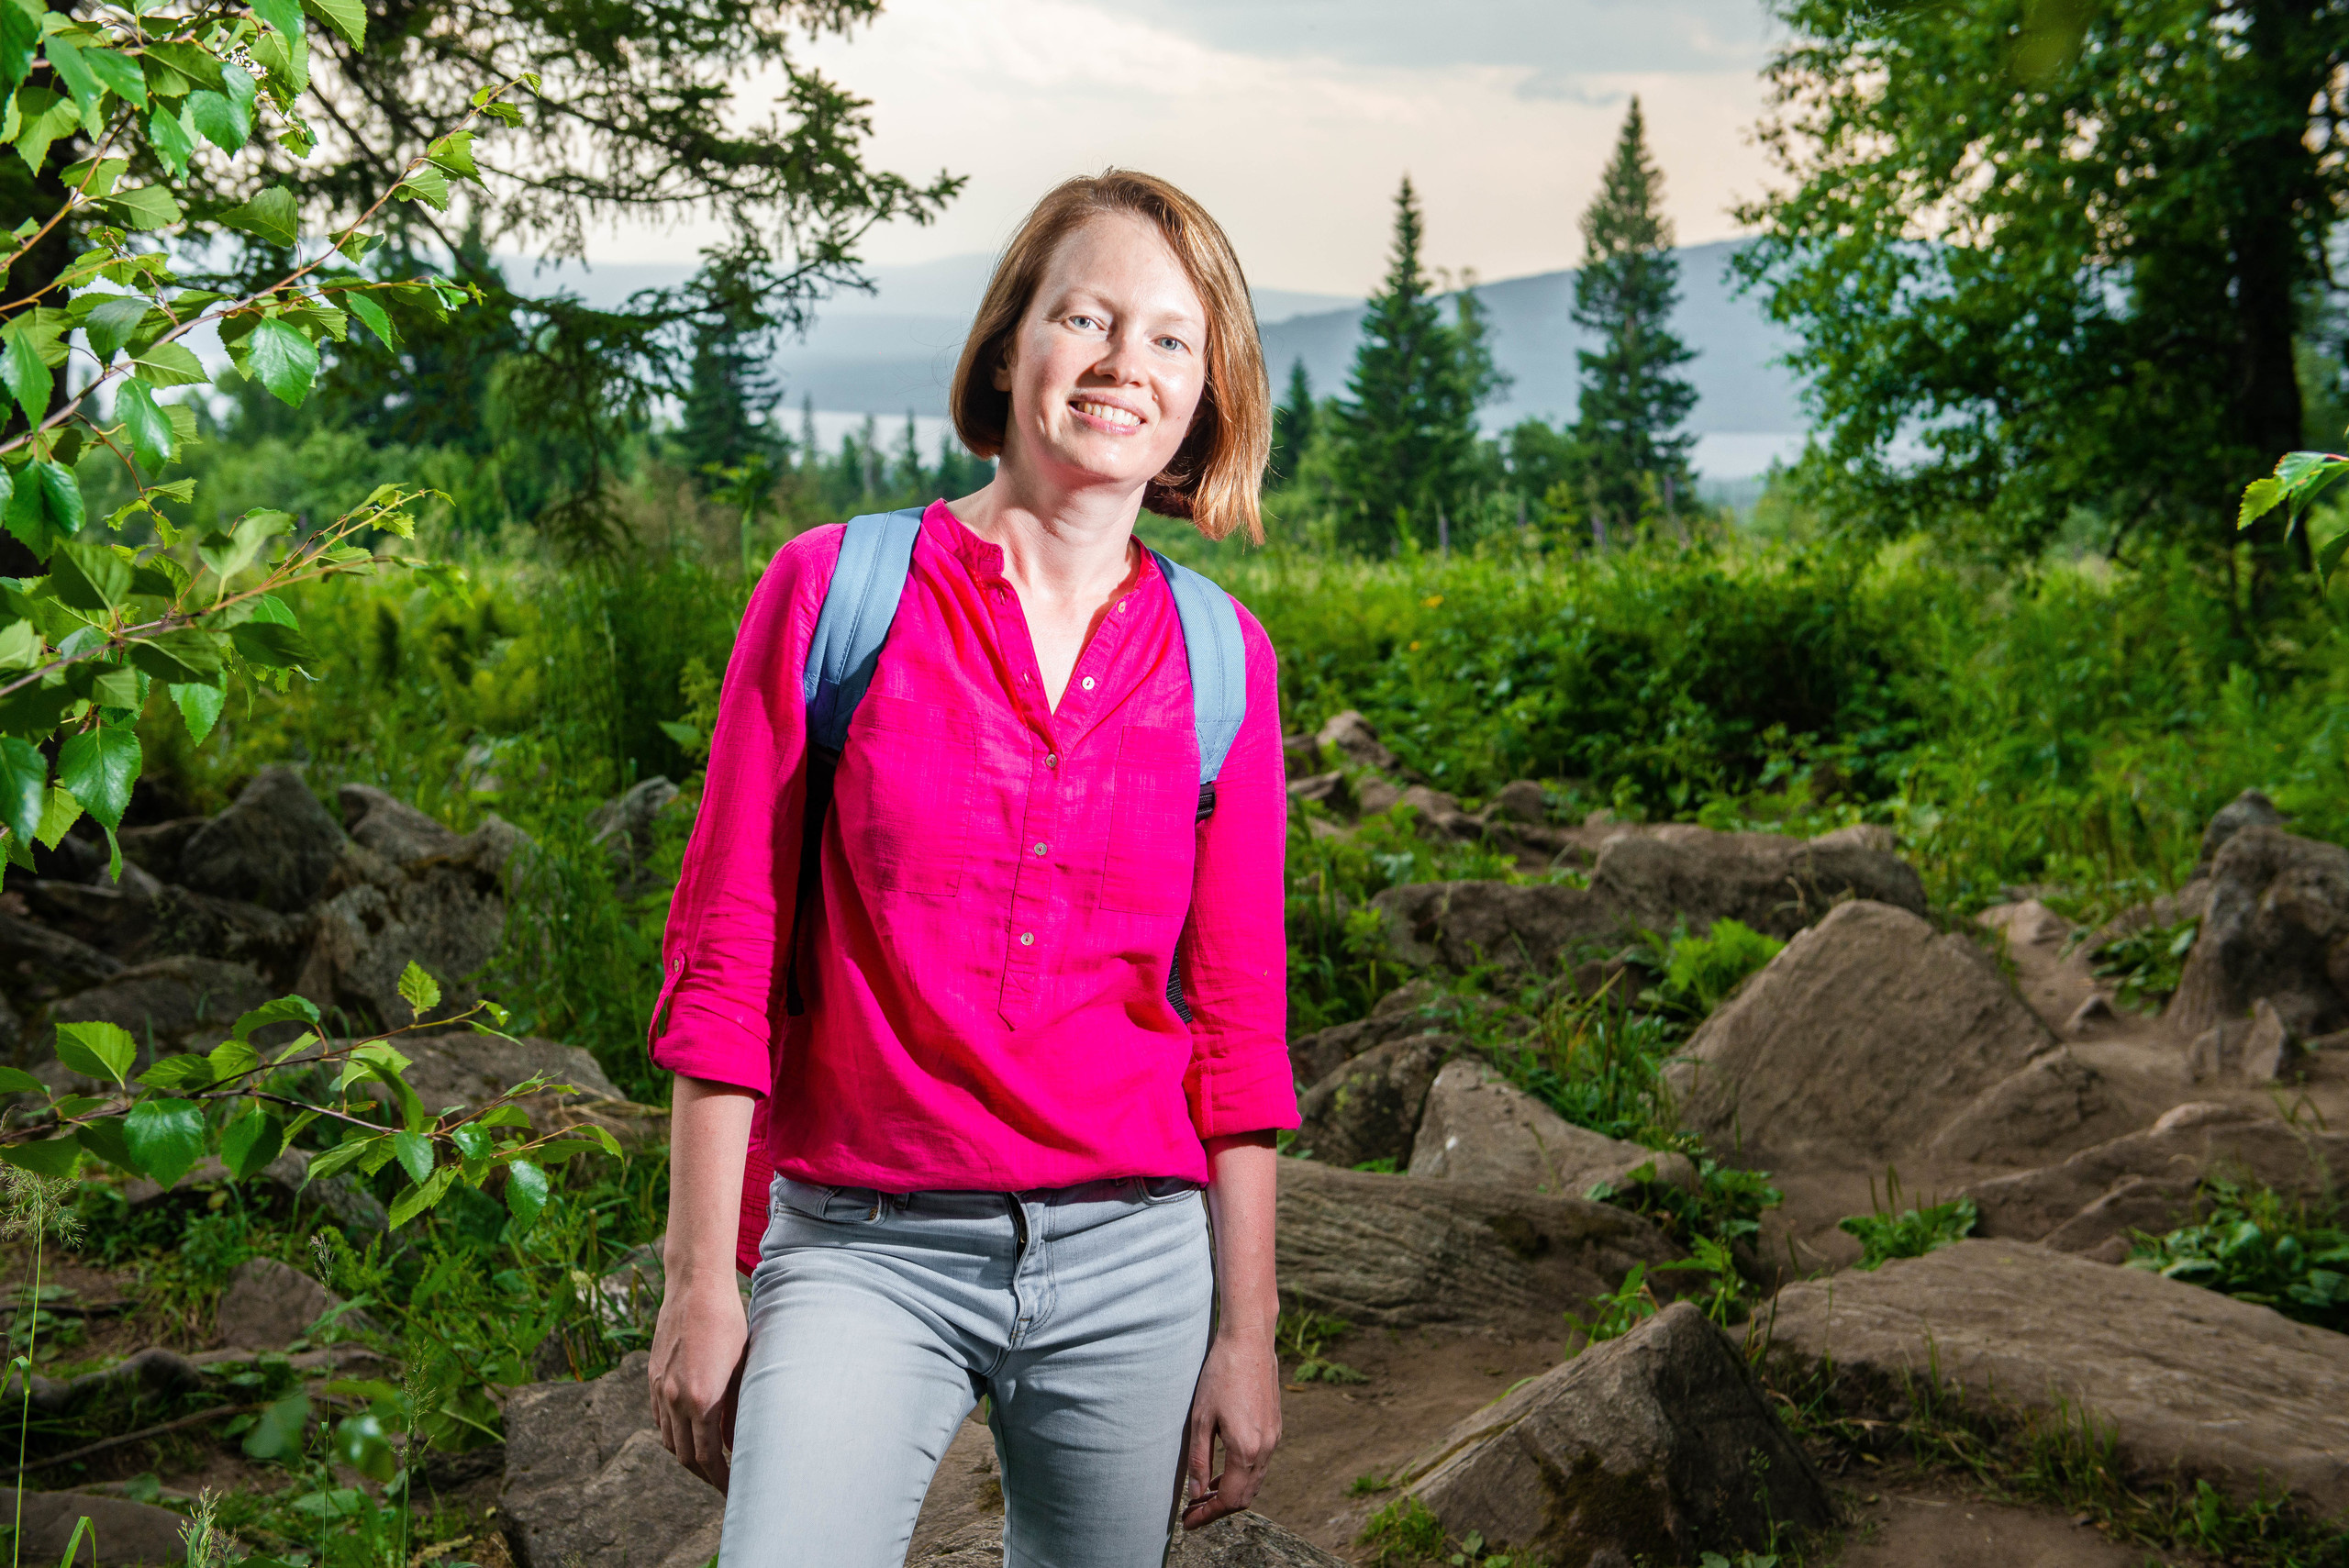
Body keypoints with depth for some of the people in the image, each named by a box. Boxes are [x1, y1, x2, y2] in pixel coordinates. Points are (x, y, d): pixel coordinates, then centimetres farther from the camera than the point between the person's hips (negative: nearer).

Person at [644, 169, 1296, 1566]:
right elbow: (726, 954, -1)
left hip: (1133, 1257, 2)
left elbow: (1237, 1020, 6)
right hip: (864, 1253, -2)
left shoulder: (1216, 660, 4)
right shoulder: (834, 590, -2)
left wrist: (1248, 1329, 5)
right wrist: (703, 1278, -3)